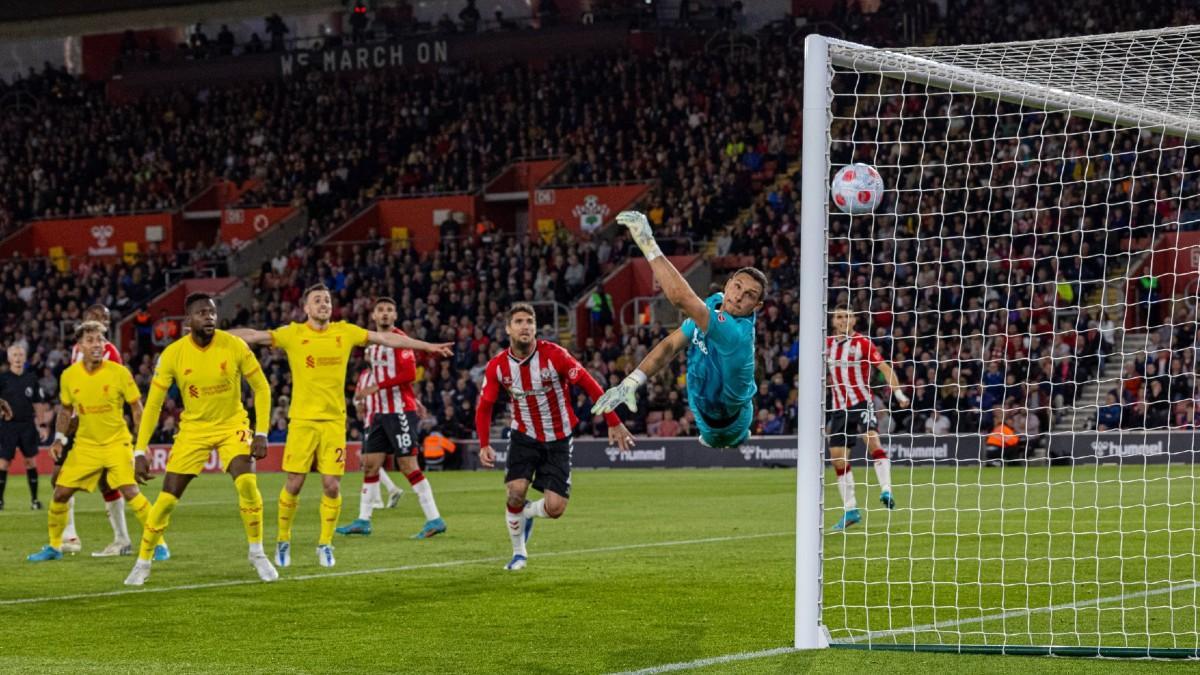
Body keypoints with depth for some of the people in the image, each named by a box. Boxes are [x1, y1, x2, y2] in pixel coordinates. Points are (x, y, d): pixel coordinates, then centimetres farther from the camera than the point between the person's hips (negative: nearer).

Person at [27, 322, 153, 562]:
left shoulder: (119, 373, -12)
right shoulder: (69, 376, -3)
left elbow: (137, 409, -3)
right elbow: (66, 409, 14)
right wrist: (59, 438, 1)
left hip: (117, 443, -3)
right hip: (85, 445, 3)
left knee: (130, 491, -20)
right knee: (60, 493, 0)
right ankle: (54, 546, 21)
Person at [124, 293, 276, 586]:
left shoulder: (234, 347, -15)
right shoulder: (173, 354, -14)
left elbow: (261, 388, -4)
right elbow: (153, 403, -8)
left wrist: (261, 434, -11)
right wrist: (140, 451, -11)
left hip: (232, 424, -1)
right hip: (193, 428, 1)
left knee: (247, 484, -23)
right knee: (167, 498, -3)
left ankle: (257, 554, -4)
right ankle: (142, 563, 14)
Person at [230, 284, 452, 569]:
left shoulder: (345, 332, 5)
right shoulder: (293, 334, -1)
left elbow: (386, 339, 8)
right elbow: (253, 336, -6)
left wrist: (428, 346, 9)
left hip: (334, 420, 2)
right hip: (302, 420, -2)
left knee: (332, 486, -3)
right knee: (294, 484, -2)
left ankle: (325, 544, 13)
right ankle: (283, 540, 17)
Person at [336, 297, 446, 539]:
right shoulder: (372, 342, 15)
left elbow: (409, 374, -19)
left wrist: (377, 387, -19)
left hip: (400, 411, -8)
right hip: (379, 412, 8)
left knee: (408, 465, -10)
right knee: (370, 463, 8)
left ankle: (434, 519, -7)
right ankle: (363, 520, 15)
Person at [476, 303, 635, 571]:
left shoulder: (554, 355, -19)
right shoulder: (497, 366, -10)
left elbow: (590, 386, -16)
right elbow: (484, 406, 2)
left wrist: (613, 423, -18)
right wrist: (484, 445, -9)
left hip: (558, 439, -1)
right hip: (524, 436, 1)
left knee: (554, 508, -10)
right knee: (516, 491, -20)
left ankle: (526, 513, 27)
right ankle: (519, 552, 6)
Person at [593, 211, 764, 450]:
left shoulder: (736, 333, -42)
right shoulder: (713, 304, -15)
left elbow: (681, 298, -53)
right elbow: (670, 346, -11)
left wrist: (647, 243, -54)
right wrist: (632, 382, -27)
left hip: (728, 429, -7)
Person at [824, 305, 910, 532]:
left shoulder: (862, 342, -6)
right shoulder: (827, 344, 7)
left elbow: (885, 367, -12)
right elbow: (822, 374, 21)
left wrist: (898, 392, -24)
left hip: (862, 402, -5)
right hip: (839, 408, 5)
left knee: (872, 440, -30)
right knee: (838, 459, 3)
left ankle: (886, 491, -37)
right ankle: (850, 510, 13)